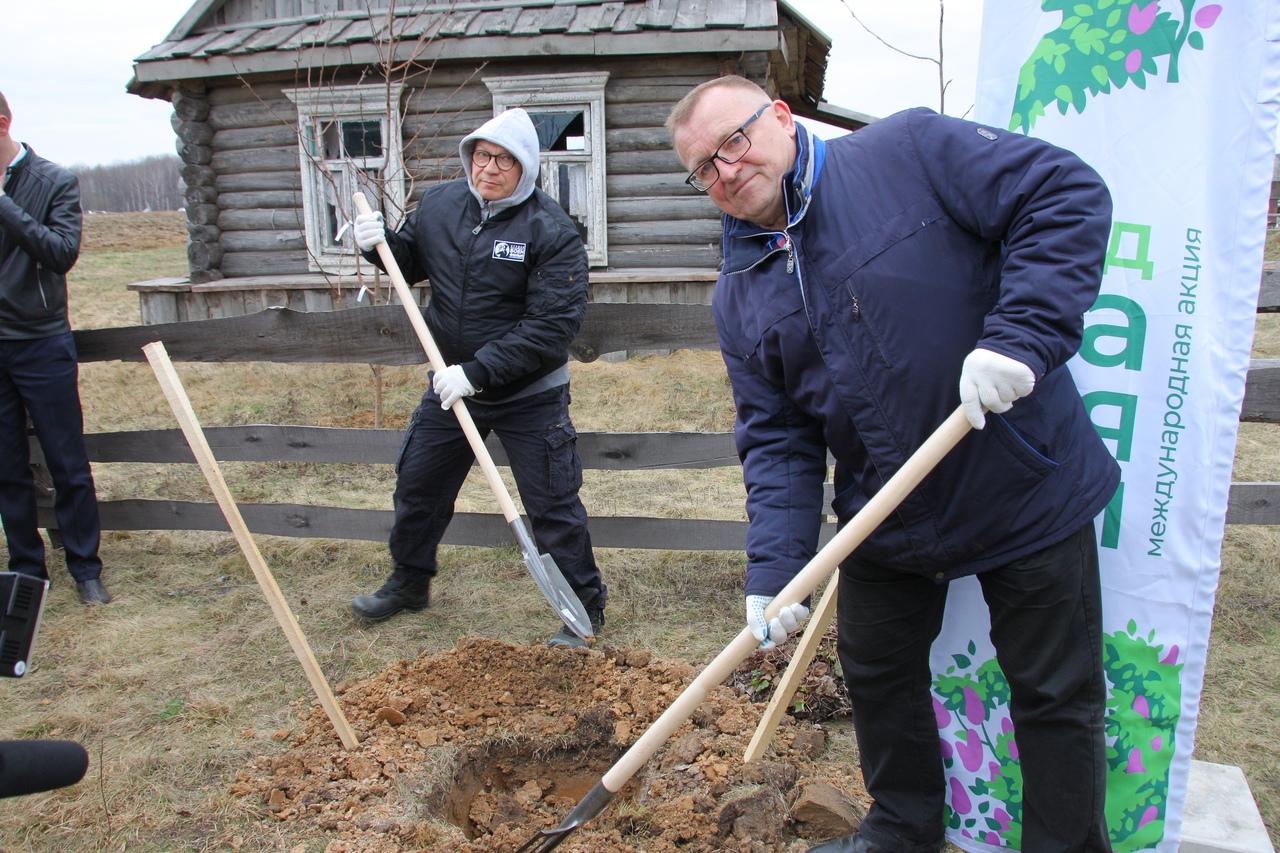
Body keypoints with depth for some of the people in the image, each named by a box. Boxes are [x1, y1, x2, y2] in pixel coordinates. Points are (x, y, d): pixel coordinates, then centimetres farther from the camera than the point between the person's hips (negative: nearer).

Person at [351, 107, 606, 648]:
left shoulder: (551, 230, -18)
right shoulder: (439, 204, -1)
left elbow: (553, 324, -25)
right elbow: (412, 263, 17)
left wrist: (478, 371, -27)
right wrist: (381, 244, -6)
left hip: (530, 396, -5)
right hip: (452, 384, 6)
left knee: (552, 503, 0)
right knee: (417, 485, 18)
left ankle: (584, 607, 19)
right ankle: (409, 583, 42)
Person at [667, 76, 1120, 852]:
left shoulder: (910, 152, -11)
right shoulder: (740, 298, 2)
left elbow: (1067, 194, -16)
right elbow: (776, 439, -2)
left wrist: (1021, 335, -29)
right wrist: (774, 570, -14)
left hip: (1028, 489, -4)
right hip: (887, 522, 5)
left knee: (1057, 698, 9)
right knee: (877, 673, 19)